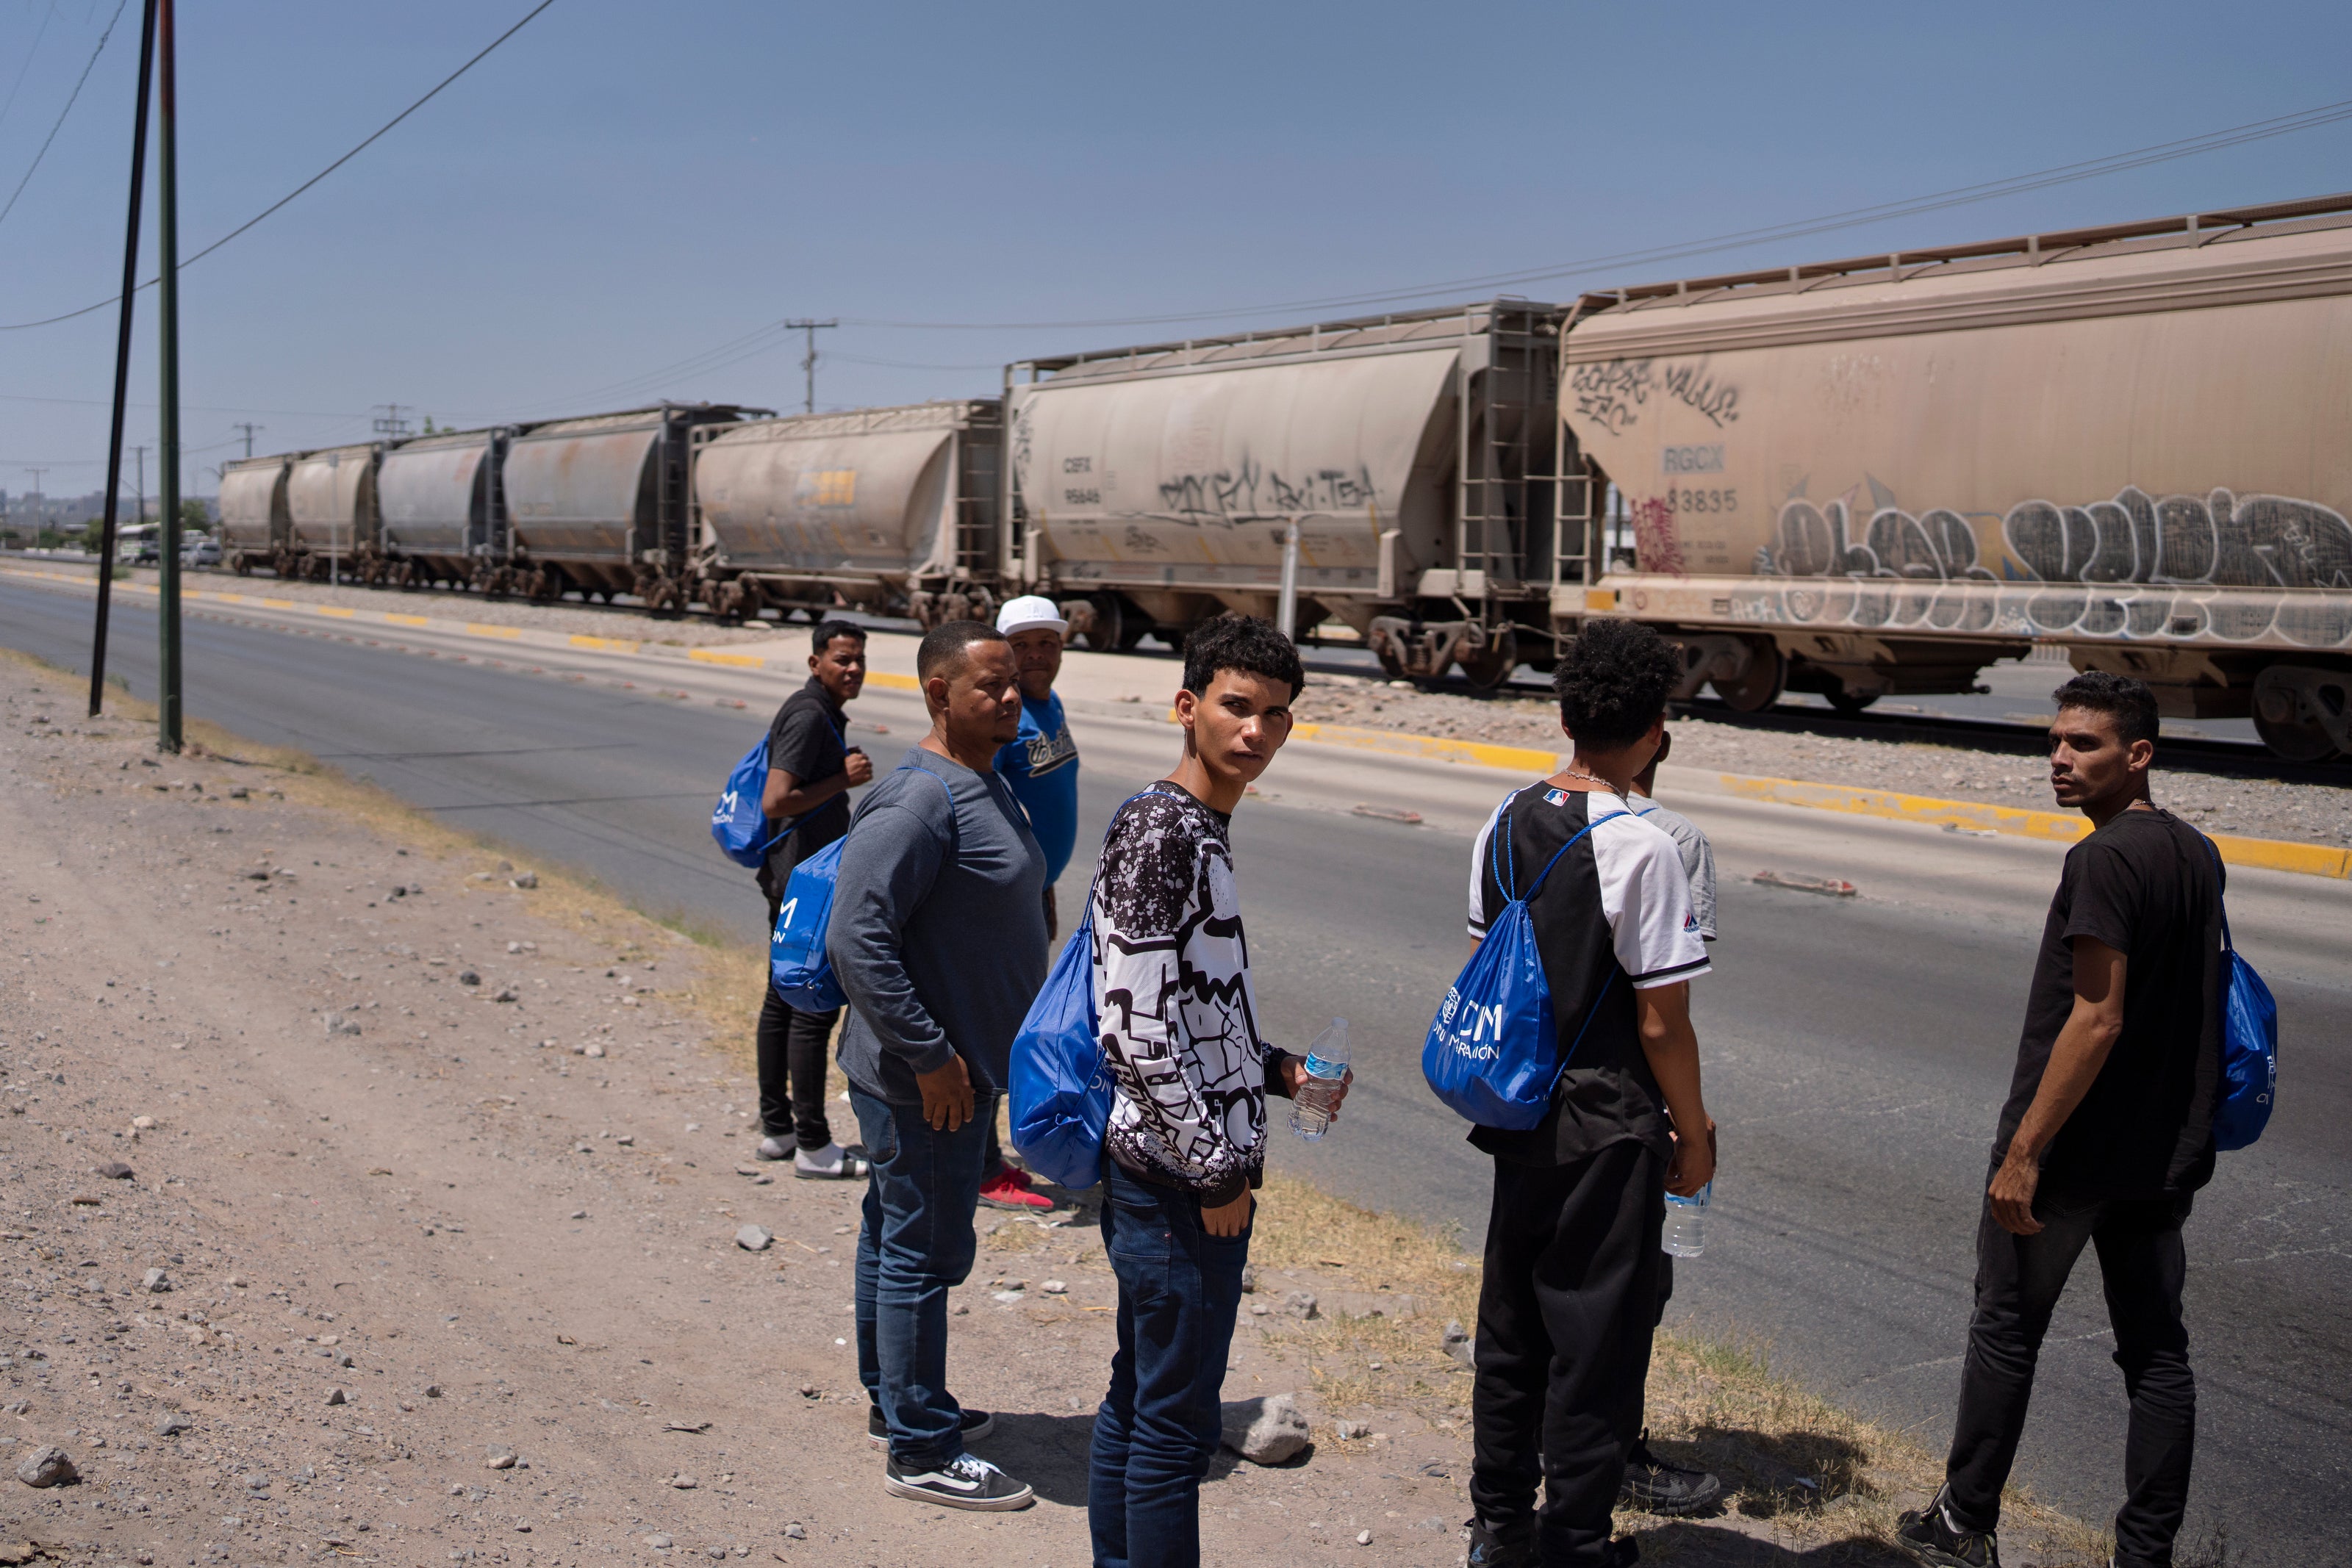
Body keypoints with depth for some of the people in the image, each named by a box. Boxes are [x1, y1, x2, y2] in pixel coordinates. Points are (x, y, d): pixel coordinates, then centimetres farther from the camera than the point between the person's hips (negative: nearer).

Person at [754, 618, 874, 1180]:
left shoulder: (822, 713, 14)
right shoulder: (809, 716, -18)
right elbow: (775, 801, -26)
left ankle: (776, 1127, 23)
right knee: (814, 1008, -6)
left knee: (783, 1001, 14)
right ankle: (812, 1145, -2)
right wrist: (843, 779, -20)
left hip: (790, 880, 11)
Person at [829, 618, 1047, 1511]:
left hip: (965, 1065, 10)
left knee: (896, 1237, 21)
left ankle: (895, 1400, 35)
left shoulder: (984, 786, 10)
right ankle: (920, 1452, 10)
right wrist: (928, 1056, -24)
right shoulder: (918, 802, -22)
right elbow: (856, 940, -28)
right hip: (925, 1077, -10)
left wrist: (986, 1050, 20)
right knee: (923, 1253, -1)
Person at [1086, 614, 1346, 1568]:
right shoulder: (1159, 835, -18)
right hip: (1182, 1181, -10)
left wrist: (1275, 1069, 10)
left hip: (1161, 1170, 10)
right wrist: (1217, 1172, -19)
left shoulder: (1201, 830, 12)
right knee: (1177, 1420, -1)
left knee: (1137, 1398, 19)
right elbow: (1137, 1029, -23)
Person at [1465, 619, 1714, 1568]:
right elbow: (1661, 1024, -17)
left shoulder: (1502, 828, 1)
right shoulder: (1640, 850, -19)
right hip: (1610, 1130, -6)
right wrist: (1693, 1134, -4)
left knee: (1510, 1318, 17)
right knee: (1596, 1336, 6)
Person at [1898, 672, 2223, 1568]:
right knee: (2156, 1349, 10)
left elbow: (2096, 1018, -24)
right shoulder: (2199, 856, 8)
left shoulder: (2105, 860, -19)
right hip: (2164, 1151, 8)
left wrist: (2025, 1150, -21)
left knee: (2006, 1329, 8)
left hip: (2071, 1148, -7)